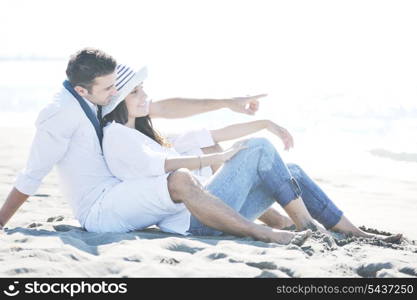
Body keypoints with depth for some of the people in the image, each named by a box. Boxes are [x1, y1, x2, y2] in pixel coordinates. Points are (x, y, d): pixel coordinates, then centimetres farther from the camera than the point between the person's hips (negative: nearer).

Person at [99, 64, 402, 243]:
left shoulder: (150, 135, 25)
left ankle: (355, 235, 4)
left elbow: (216, 134, 22)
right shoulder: (116, 135, -1)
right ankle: (309, 229, -10)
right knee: (260, 149, -13)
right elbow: (158, 165, -18)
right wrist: (219, 158, -16)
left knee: (291, 172, 3)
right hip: (192, 218, -9)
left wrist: (265, 123, 15)